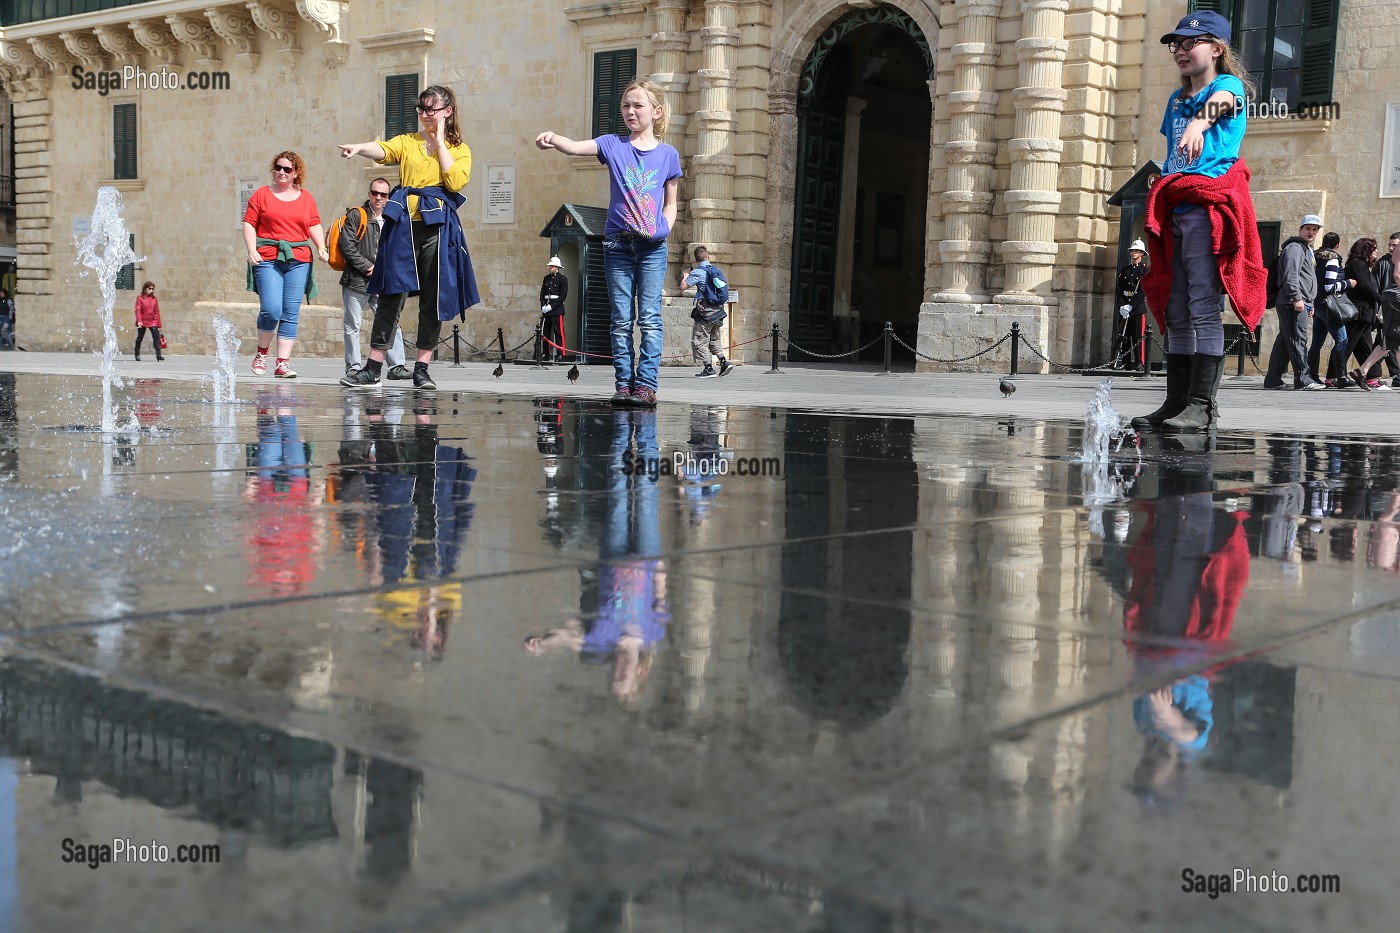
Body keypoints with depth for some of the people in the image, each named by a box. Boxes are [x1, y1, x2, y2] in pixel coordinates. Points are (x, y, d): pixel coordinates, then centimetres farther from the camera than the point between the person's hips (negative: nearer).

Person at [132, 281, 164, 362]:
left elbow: (157, 311, 9)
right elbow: (138, 310, -8)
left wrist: (159, 323, 7)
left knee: (156, 337, -11)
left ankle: (158, 355, -15)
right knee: (140, 338, 9)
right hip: (143, 322, -2)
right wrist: (139, 321, -21)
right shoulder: (140, 298, -3)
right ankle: (137, 355, 22)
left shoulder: (154, 298, 7)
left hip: (153, 322, 2)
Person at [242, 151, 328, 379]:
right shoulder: (262, 194, 10)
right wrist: (251, 250, -8)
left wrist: (321, 247, -3)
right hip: (268, 259, -2)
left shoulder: (306, 197, 15)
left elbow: (314, 225, 14)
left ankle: (283, 363, 2)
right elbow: (249, 223, 6)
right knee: (271, 310, -15)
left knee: (291, 313, -1)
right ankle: (262, 353, 9)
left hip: (298, 260, 2)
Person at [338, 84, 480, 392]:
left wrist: (439, 141, -3)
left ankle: (421, 368, 7)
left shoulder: (459, 149, 11)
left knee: (434, 298, 0)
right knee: (391, 294, -3)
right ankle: (373, 367, -1)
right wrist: (359, 147, -30)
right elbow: (383, 150, -8)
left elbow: (456, 181, -8)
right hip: (404, 224, 1)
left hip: (438, 227, 0)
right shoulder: (407, 142, 13)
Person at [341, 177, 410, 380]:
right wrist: (367, 267, -12)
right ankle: (353, 367, 9)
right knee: (353, 325, 2)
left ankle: (396, 366, -2)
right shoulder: (355, 215, 0)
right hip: (356, 280, -4)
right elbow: (348, 246, -8)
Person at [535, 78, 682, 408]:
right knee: (621, 319, 3)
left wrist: (664, 229, -7)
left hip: (653, 247, -1)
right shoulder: (613, 145, 5)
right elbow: (575, 147, -12)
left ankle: (647, 384, -4)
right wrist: (552, 139, -32)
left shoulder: (668, 155, 6)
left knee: (649, 319, -4)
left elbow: (670, 204, 12)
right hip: (617, 243, 1)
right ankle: (623, 384, 5)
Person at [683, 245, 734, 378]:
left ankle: (708, 369, -4)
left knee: (699, 341, 1)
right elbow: (723, 286, 20)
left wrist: (686, 275, 5)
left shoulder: (698, 272, -10)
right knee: (714, 339, 22)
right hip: (718, 310, 7)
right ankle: (724, 362, 9)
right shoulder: (716, 269, 9)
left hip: (705, 312, -7)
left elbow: (684, 286, -14)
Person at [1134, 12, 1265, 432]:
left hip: (1209, 206, -7)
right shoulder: (1177, 98, 23)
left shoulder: (1228, 85, 1)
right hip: (1175, 209, 8)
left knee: (1204, 306, -12)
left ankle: (1202, 405, -13)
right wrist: (1161, 212, 16)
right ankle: (1176, 402, 9)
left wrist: (1200, 121, -46)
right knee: (1176, 310, 6)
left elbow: (1219, 102, -23)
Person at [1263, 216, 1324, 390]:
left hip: (1301, 303, 10)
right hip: (1293, 303, -10)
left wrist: (1310, 302, 28)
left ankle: (1272, 380, 11)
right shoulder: (1295, 248, -7)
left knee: (1284, 342, 9)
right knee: (1298, 341, -11)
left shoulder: (1307, 250, 27)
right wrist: (1297, 298, -24)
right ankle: (1303, 379, -12)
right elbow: (1290, 276, -18)